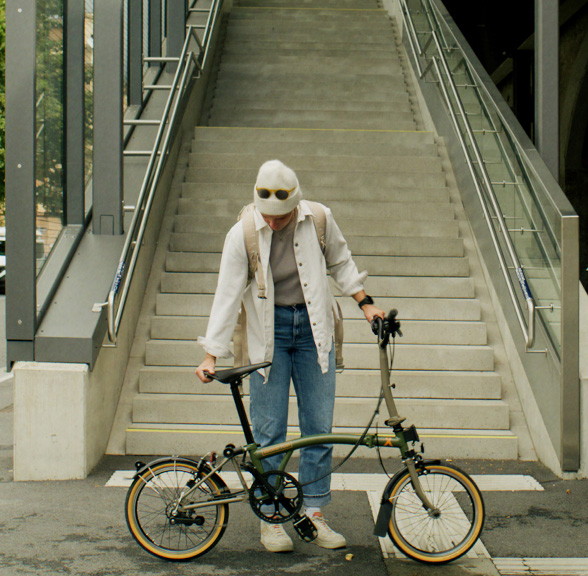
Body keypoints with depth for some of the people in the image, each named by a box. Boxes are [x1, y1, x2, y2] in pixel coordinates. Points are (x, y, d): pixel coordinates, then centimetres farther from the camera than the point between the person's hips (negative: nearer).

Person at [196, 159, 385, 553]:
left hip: (313, 328, 2)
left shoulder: (319, 220, -7)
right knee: (269, 431, 0)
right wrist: (212, 354, -13)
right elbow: (228, 295, -11)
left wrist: (365, 302, 11)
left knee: (319, 426, 3)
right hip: (268, 332, -2)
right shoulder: (242, 235, -13)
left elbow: (341, 262, 12)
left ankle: (315, 513, 14)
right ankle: (271, 518, 11)